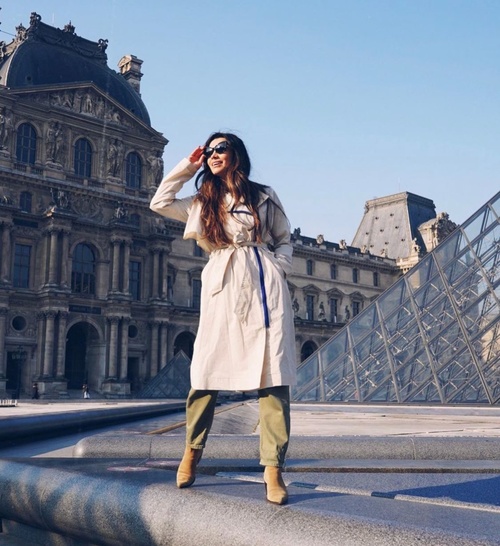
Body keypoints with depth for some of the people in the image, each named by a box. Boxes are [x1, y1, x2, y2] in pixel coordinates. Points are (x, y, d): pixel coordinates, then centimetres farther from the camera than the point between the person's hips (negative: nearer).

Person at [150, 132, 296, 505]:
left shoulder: (264, 196, 15)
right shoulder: (203, 202, 21)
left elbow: (285, 240, 18)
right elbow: (160, 203, 23)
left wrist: (277, 269, -1)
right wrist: (187, 166, 20)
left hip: (265, 286, -1)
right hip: (223, 289, 2)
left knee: (273, 376, -9)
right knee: (207, 370, -2)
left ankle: (273, 470, -8)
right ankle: (193, 449, 19)